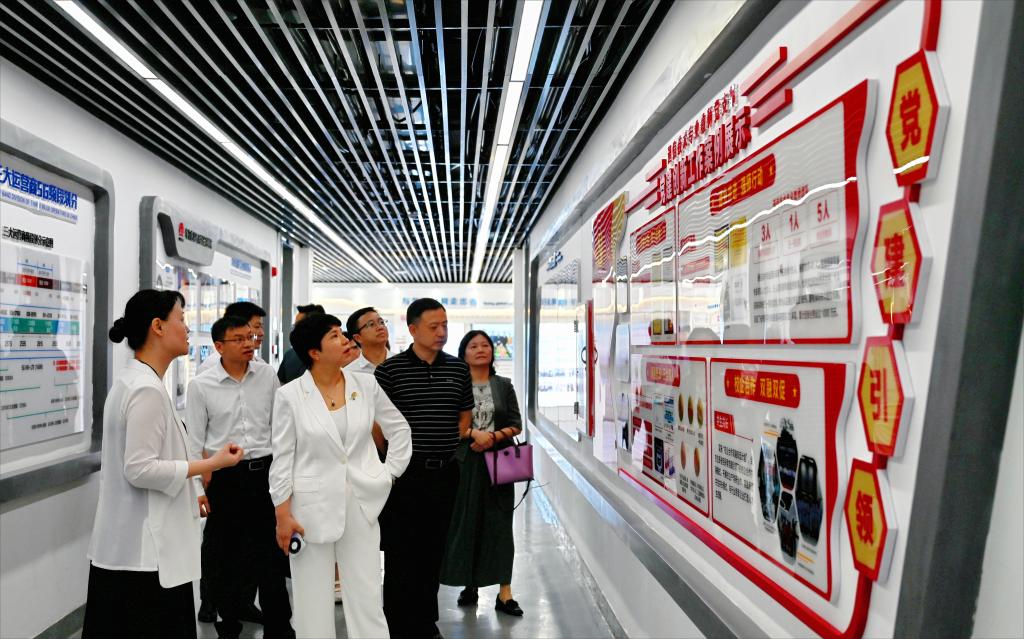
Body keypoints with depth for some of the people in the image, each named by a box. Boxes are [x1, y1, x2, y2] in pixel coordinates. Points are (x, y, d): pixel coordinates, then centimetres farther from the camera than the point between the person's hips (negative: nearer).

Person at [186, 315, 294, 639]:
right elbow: (195, 442, 1)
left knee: (271, 551, 10)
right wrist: (202, 487, -2)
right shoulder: (201, 385, -4)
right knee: (226, 555, 13)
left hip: (265, 470, 1)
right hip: (224, 477, -1)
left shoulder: (267, 375, 0)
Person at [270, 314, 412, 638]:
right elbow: (282, 458, -4)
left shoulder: (367, 385, -3)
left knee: (367, 596, 11)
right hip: (312, 506, -1)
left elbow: (400, 428, 8)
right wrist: (283, 514, -4)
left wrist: (389, 474, 4)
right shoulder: (290, 395, -7)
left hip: (362, 503, 2)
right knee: (313, 599, 13)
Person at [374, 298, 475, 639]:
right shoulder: (389, 369, -8)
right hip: (404, 472, -4)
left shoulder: (458, 369, 4)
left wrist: (449, 445, 6)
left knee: (434, 550, 16)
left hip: (445, 472, 4)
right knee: (400, 552, 6)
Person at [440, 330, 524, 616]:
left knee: (500, 523, 2)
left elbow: (516, 425, 4)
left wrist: (494, 436, -13)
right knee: (467, 522, 3)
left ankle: (504, 593, 10)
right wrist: (474, 434, -18)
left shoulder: (504, 385, 8)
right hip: (465, 461, -1)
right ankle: (470, 584, 21)